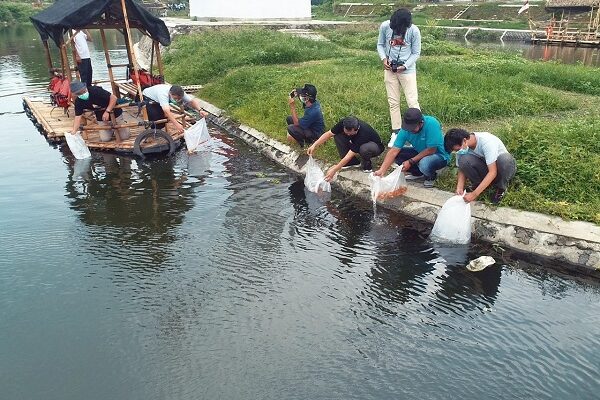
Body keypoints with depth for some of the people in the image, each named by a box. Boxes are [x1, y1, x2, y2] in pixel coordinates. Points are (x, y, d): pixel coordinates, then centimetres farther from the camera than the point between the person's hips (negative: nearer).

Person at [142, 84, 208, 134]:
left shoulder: (180, 93, -28)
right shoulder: (163, 94, -46)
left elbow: (192, 100, -30)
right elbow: (167, 111, -56)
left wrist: (200, 110, -49)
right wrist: (176, 124, -66)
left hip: (157, 100, 6)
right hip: (147, 98, -6)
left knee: (163, 117, -4)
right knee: (156, 117, -19)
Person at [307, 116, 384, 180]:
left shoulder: (363, 133, -40)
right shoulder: (344, 123, -25)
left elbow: (348, 156, -40)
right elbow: (329, 134, -16)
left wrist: (334, 170, -41)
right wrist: (314, 145, -28)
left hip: (376, 147, -6)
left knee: (364, 149, -44)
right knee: (337, 135, -16)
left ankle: (367, 165, -9)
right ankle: (353, 162, -4)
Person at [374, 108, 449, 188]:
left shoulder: (431, 124, -30)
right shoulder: (406, 129, -15)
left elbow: (431, 150, -27)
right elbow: (394, 151, -18)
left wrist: (411, 162, -24)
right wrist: (382, 170, -28)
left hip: (440, 155, -6)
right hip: (420, 153, 6)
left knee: (424, 163, -37)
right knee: (397, 154, -13)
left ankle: (432, 176, -1)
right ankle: (418, 173, 8)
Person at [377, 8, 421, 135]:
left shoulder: (414, 31, -16)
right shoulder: (385, 26, -11)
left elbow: (416, 53, -6)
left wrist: (405, 66, -18)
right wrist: (384, 58, -13)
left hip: (407, 70, -2)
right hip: (389, 69, 3)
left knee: (413, 102, -5)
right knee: (393, 102, 7)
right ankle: (396, 132, 15)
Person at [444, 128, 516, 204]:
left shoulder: (486, 141, -31)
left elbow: (493, 172, -34)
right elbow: (462, 169, -5)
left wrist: (474, 194, -38)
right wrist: (460, 188, -25)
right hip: (485, 169, 4)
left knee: (504, 158, -39)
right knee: (463, 160, -26)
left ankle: (501, 188, -12)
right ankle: (478, 185, -2)